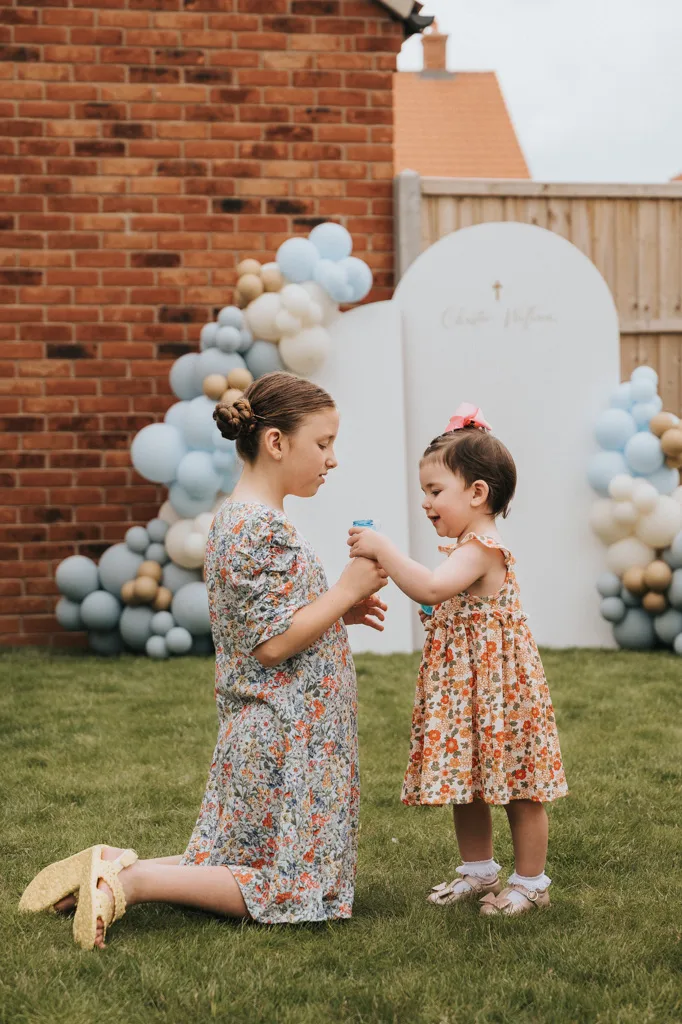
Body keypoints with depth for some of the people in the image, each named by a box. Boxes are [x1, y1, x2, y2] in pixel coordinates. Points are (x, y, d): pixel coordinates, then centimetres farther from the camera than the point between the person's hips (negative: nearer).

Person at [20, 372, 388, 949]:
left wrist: (342, 611, 11)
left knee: (237, 868, 18)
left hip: (258, 732, 10)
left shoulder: (234, 517, 12)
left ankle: (117, 868, 6)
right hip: (290, 736, -10)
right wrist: (346, 591, -14)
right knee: (288, 888, -1)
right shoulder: (265, 527, -20)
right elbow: (274, 643, -22)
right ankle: (128, 883, -9)